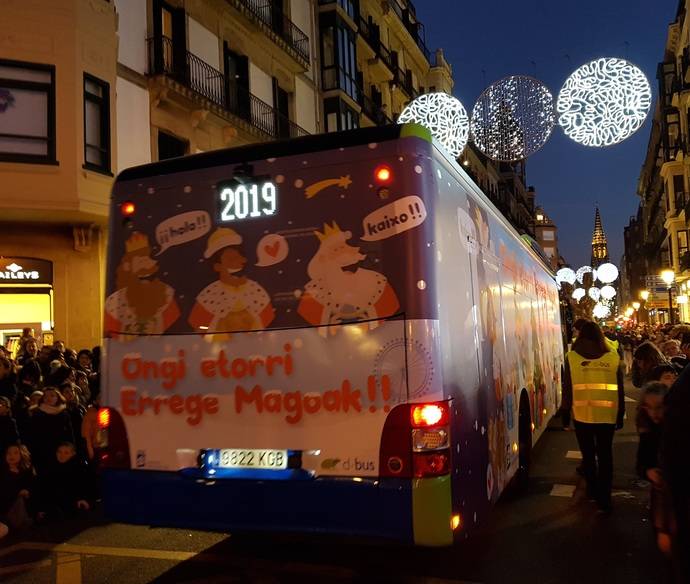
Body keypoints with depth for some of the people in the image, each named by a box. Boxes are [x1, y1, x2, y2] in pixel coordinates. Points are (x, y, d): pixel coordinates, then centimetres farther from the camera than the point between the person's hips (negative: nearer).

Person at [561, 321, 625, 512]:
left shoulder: (572, 357, -4)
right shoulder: (613, 356, 0)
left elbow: (567, 388, -2)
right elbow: (620, 389, 5)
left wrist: (565, 412, 8)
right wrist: (620, 415, 14)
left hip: (582, 414, -1)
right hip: (608, 415, 1)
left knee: (588, 454, 15)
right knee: (605, 456, 9)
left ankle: (593, 490, 28)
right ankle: (604, 498, 10)